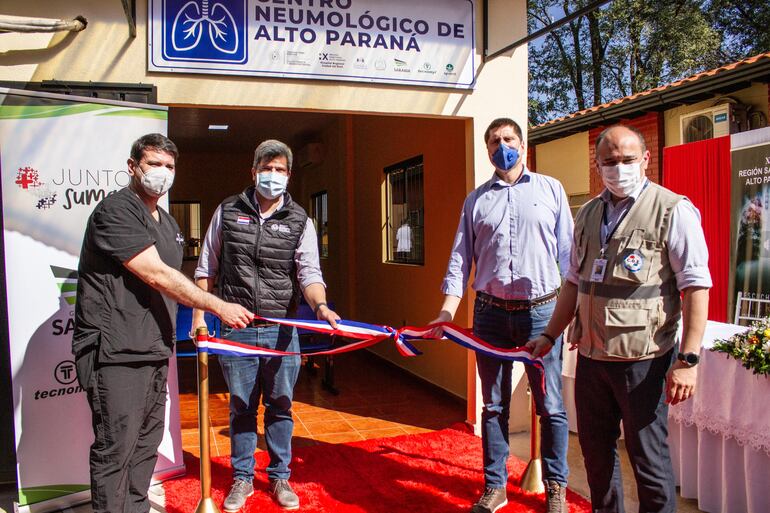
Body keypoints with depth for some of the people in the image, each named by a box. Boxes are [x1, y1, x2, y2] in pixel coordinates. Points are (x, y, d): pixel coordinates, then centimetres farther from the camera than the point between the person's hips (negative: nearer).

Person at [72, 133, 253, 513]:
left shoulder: (168, 222, 16)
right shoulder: (115, 210, -13)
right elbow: (156, 275, -20)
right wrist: (219, 306, -18)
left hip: (154, 351, 9)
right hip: (115, 353, -9)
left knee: (147, 443, 16)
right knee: (115, 449, -2)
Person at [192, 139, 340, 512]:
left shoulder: (300, 221, 1)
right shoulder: (227, 212, 4)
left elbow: (309, 274, -4)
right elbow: (207, 269, 10)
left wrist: (320, 306, -24)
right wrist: (199, 315, 5)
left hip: (282, 329, 0)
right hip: (235, 327, 0)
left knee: (280, 406, 10)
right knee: (241, 407, 11)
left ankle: (280, 477, 27)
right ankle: (242, 478, 28)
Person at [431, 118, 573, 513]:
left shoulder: (550, 189, 7)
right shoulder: (476, 200, 11)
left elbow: (568, 251, 5)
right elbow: (461, 255, 7)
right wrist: (448, 308, -3)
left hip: (541, 310, -1)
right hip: (490, 313, 2)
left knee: (550, 405, 4)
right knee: (494, 405, 10)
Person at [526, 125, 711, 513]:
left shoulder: (672, 211, -7)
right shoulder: (588, 214, 11)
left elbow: (696, 288, -12)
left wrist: (687, 359, -17)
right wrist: (549, 336, 16)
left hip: (643, 359, -6)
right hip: (591, 356, 6)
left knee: (649, 459, 5)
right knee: (595, 452, 18)